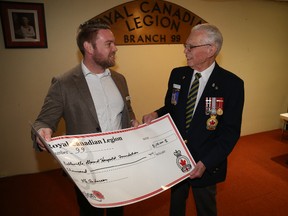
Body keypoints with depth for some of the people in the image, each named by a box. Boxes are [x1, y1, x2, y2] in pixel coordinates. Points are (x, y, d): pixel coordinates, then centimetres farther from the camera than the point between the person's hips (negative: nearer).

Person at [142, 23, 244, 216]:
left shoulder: (232, 84, -17)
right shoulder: (177, 74, -4)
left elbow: (231, 131, -15)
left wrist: (206, 163, -22)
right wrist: (156, 114, -15)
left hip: (207, 163, -3)